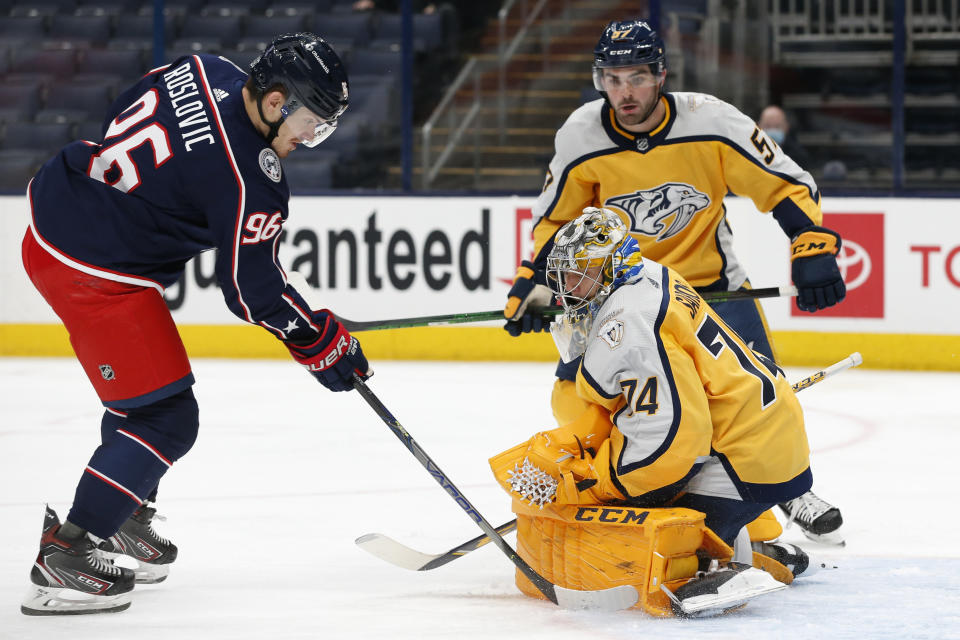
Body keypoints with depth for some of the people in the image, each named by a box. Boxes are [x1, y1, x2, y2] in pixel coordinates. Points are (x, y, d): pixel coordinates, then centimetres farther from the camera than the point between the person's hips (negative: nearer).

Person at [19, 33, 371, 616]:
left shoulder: (208, 71, 0)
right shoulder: (249, 179, -23)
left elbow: (123, 118, 16)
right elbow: (253, 288, -14)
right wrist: (322, 344, -2)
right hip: (95, 272, -10)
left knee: (140, 389, 25)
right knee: (164, 419, -3)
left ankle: (125, 515, 41)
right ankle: (65, 557, -1)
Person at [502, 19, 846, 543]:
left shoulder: (711, 122, -20)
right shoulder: (581, 136, -14)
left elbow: (786, 185, -12)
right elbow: (555, 216, 3)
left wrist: (814, 249, -22)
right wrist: (534, 283, -7)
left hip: (710, 279, -1)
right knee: (576, 394, -13)